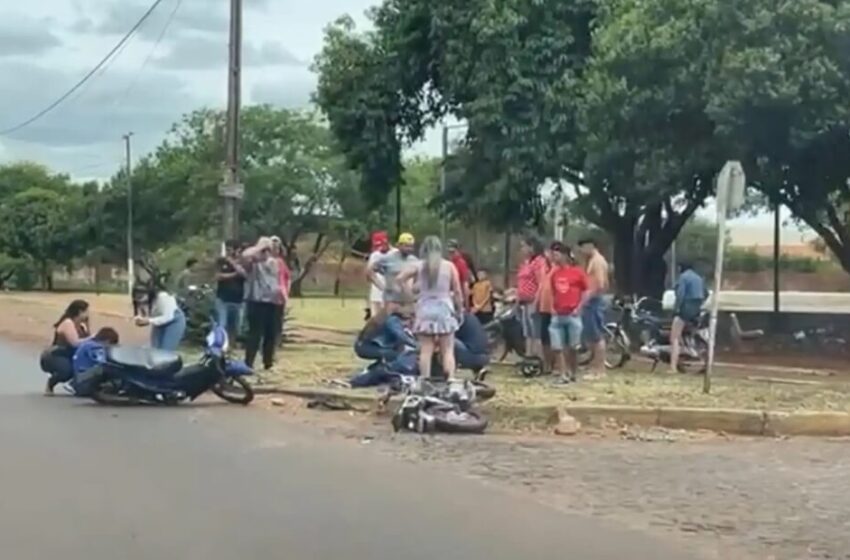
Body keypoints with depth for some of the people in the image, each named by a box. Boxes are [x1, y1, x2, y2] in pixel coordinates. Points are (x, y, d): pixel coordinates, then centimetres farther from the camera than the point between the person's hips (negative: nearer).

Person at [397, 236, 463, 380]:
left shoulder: (418, 266, 2)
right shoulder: (449, 266, 0)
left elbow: (399, 279, -5)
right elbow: (457, 291, 0)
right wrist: (460, 310, 10)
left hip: (425, 311, 1)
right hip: (444, 310, -1)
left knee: (426, 351, 1)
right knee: (448, 351, 3)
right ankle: (451, 381, -8)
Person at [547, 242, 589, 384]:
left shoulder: (577, 272, -5)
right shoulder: (554, 274, 8)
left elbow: (586, 291, 0)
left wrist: (579, 308, -7)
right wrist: (552, 307, 5)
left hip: (573, 315, -4)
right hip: (558, 315, 4)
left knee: (573, 347, 4)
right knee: (557, 347, -3)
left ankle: (574, 373, 20)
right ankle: (563, 375, 2)